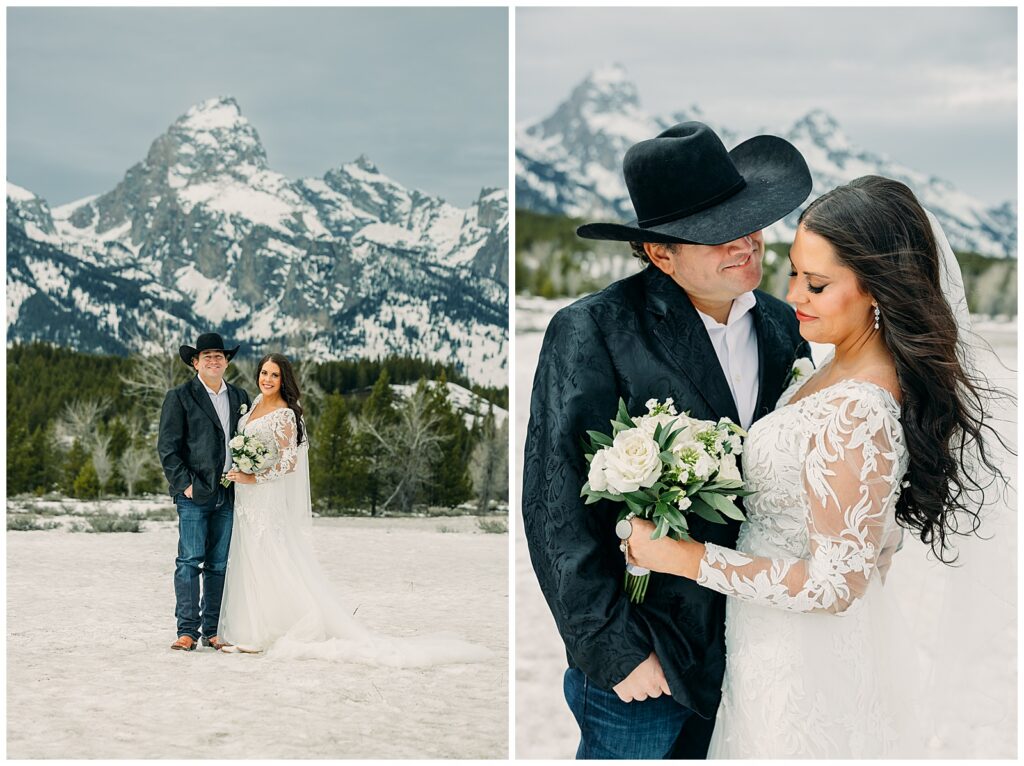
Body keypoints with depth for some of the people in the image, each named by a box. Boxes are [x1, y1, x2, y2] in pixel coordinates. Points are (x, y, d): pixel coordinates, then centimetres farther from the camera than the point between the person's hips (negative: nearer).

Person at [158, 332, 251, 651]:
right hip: (194, 494, -4)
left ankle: (213, 629, 11)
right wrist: (184, 483, -10)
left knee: (219, 564, 6)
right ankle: (187, 630, -4)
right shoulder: (179, 397, 1)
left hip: (228, 493, 5)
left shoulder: (239, 397, 15)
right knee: (190, 562, -7)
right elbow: (167, 447, -3)